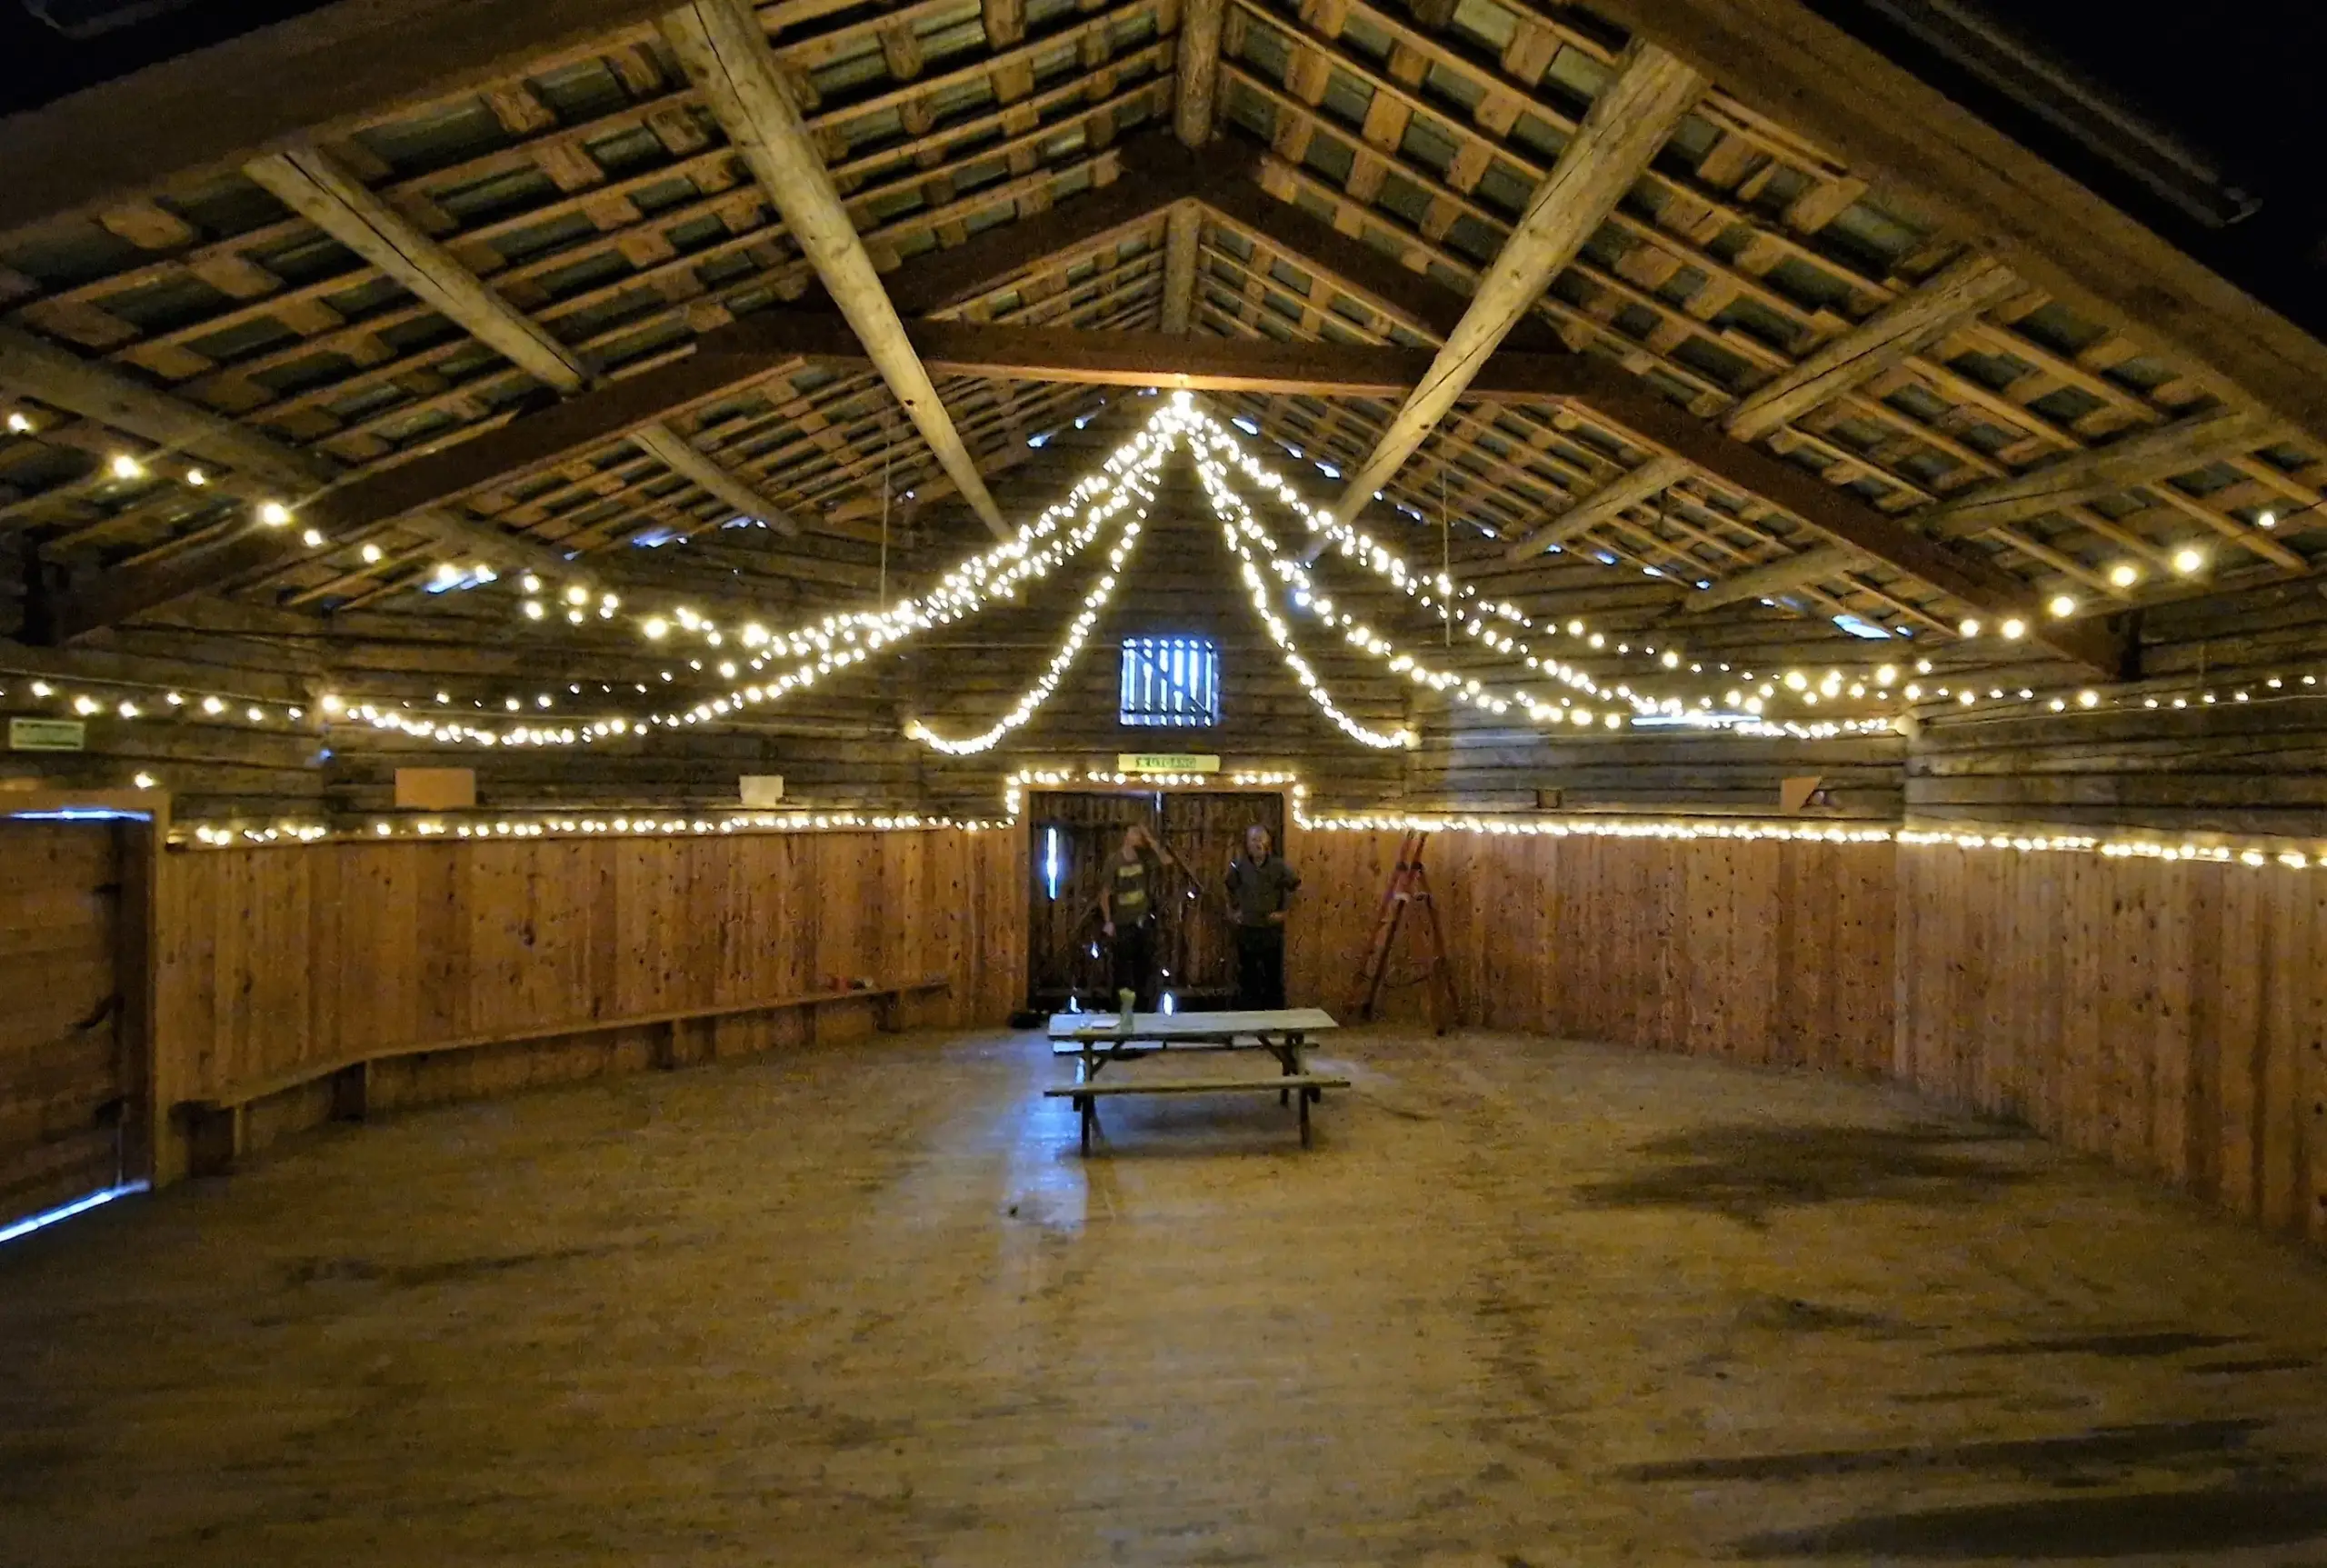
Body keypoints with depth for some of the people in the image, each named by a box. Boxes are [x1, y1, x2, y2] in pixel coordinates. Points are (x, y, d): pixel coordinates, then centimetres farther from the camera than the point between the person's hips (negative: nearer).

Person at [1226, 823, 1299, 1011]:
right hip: (1247, 930, 1)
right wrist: (1235, 909, 5)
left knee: (1274, 975, 10)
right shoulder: (1238, 866, -9)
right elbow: (1231, 890, 10)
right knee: (1247, 977, 11)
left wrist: (1284, 911, -3)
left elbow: (1294, 887, 2)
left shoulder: (1279, 866, -12)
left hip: (1273, 929, -1)